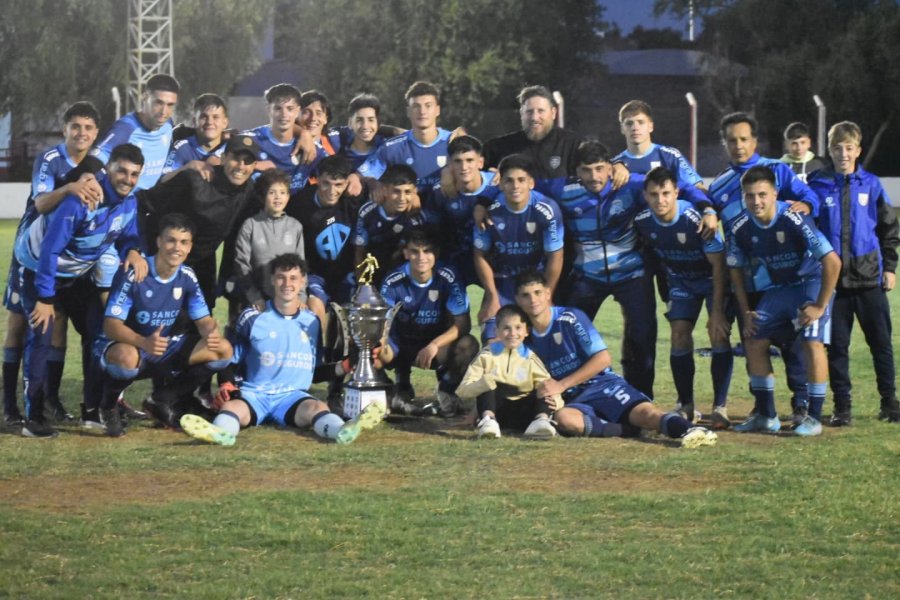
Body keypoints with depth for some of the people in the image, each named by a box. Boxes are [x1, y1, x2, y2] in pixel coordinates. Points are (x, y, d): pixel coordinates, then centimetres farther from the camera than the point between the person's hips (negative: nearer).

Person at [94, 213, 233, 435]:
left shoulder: (187, 277, -2)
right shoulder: (134, 274, -21)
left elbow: (204, 320, 1)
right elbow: (111, 324, -25)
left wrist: (211, 332, -26)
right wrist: (144, 342, -45)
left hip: (163, 349, 6)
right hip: (123, 345, -6)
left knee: (223, 350, -8)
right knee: (127, 357, -44)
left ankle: (161, 401, 7)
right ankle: (107, 408, -9)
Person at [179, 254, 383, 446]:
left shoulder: (313, 322, 12)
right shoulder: (253, 318, 7)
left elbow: (321, 367, 22)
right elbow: (231, 360, 12)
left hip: (293, 396, 0)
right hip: (254, 394, 0)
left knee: (316, 407, -34)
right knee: (230, 408, -35)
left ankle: (342, 431, -68)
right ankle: (220, 432, -70)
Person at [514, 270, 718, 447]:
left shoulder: (570, 318, -4)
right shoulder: (525, 337, 9)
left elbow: (603, 359, -9)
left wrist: (561, 385, -12)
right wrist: (543, 393, -2)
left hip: (602, 383, -2)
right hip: (573, 401, 2)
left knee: (643, 411, -32)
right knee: (563, 418, -36)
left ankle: (687, 429, -56)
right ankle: (629, 429, -35)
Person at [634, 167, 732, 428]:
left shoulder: (696, 219, -32)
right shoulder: (642, 222, -17)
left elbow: (718, 265, -26)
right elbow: (647, 254, 5)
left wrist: (717, 311, -27)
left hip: (712, 278, -4)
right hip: (681, 280, 4)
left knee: (718, 333, -17)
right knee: (679, 335, -6)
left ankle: (720, 407, -14)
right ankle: (685, 405, 6)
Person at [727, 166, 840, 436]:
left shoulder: (793, 220, -28)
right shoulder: (741, 229, -12)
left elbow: (832, 261, -28)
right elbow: (736, 271, 6)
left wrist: (820, 306, -24)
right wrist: (746, 312, 2)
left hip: (810, 284, -6)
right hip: (776, 289, 6)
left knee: (812, 342, -20)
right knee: (754, 341, 1)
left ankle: (814, 417, -10)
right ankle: (766, 415, 13)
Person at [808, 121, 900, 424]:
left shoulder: (871, 185, 3)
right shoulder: (818, 186, 1)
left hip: (869, 277, 0)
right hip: (832, 279, 0)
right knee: (836, 345, 2)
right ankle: (842, 406, 9)